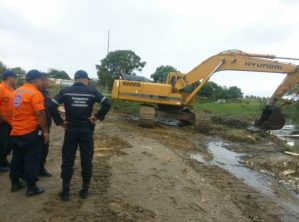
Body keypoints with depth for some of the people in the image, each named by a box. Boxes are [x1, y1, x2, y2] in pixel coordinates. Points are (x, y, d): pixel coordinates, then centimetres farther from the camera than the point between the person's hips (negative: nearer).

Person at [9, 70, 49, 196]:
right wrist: (45, 130, -12)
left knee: (17, 159, 18)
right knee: (32, 160, 1)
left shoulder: (15, 93, 11)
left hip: (15, 132, 8)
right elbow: (40, 114, -19)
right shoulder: (35, 93, -14)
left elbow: (11, 112, 16)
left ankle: (15, 183, 28)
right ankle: (31, 188, 8)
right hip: (30, 132, -8)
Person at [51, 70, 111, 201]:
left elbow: (52, 106, -9)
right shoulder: (92, 91, -1)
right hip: (87, 130, 0)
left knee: (68, 160, 10)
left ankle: (65, 191, 16)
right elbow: (107, 104, -12)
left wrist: (60, 122, -2)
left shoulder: (66, 91, 1)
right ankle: (85, 190, 19)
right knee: (87, 160, 11)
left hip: (71, 130, 1)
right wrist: (97, 117, -4)